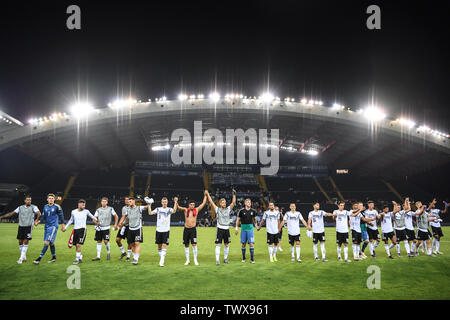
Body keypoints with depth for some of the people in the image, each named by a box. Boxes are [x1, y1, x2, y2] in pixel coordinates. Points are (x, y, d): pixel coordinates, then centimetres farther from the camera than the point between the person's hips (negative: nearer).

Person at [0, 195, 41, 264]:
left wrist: (37, 220, -37)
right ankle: (24, 257, 20)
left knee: (26, 242, -9)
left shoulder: (33, 207, -2)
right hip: (21, 226, 4)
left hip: (29, 227, -4)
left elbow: (39, 213, -19)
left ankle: (21, 258, -5)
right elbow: (11, 213, 13)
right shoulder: (20, 208, 10)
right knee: (20, 242, 5)